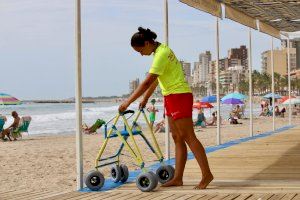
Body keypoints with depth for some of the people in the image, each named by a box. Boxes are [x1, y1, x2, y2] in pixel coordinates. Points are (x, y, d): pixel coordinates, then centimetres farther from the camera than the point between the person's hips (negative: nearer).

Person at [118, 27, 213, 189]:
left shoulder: (161, 54, -19)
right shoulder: (160, 50, 12)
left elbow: (147, 82, -22)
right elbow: (154, 80, 20)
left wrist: (128, 101, -19)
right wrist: (145, 99, 23)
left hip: (179, 96, -10)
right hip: (171, 97, 10)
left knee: (189, 137, -8)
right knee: (177, 138, 8)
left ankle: (207, 174, -4)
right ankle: (177, 178, 11)